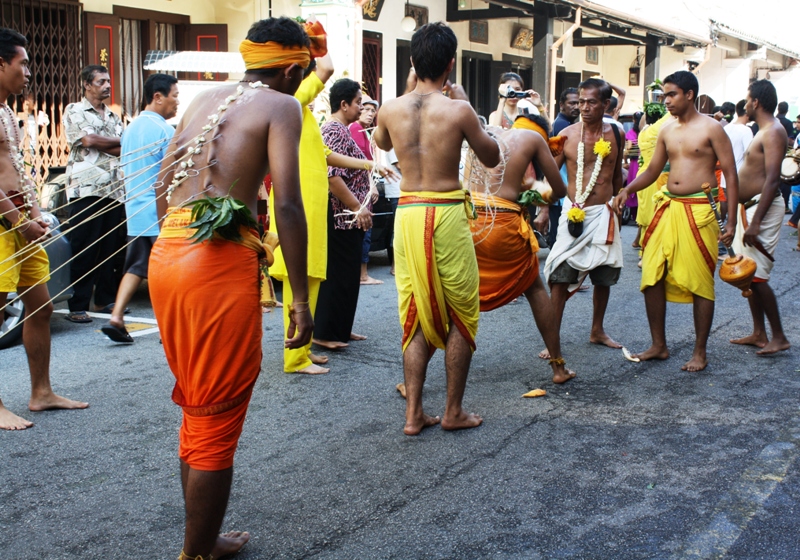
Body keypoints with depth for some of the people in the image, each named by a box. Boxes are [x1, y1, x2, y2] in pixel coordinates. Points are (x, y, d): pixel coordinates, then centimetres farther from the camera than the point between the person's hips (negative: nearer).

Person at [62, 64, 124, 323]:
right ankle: (78, 306, -2)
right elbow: (88, 140, -10)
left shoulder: (114, 117, 21)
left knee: (110, 249, 7)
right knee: (84, 251, -5)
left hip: (114, 190, 5)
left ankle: (105, 299, 16)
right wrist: (119, 142, 1)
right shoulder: (74, 111, 5)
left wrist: (98, 143, -10)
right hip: (86, 188, -5)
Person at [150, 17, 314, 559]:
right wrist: (301, 300, -10)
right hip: (221, 262, -8)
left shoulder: (205, 99, 19)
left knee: (197, 406, 20)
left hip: (166, 253, 8)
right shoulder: (282, 106, -1)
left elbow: (163, 183, 19)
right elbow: (287, 204, -12)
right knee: (218, 419, 5)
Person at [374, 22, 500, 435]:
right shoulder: (458, 111, -12)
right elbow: (491, 158, 3)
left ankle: (414, 414, 15)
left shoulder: (391, 110, 0)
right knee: (461, 316, 11)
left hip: (407, 212, 4)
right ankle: (454, 411, 18)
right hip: (446, 215, -4)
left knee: (416, 316, 14)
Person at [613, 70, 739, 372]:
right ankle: (659, 346, 17)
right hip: (667, 208, 6)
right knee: (652, 276, 4)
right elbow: (652, 171, 18)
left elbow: (731, 175, -4)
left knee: (700, 282, 1)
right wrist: (628, 190, -2)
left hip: (699, 210, -6)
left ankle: (700, 353, 12)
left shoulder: (711, 128, -4)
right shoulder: (667, 131, 12)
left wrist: (731, 221, -10)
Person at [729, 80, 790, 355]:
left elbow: (772, 179, -23)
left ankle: (779, 337, -1)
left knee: (757, 276, -9)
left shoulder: (773, 132, -16)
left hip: (763, 207, -10)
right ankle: (759, 334, 18)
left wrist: (755, 222, -27)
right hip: (749, 206, 10)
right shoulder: (764, 131, 16)